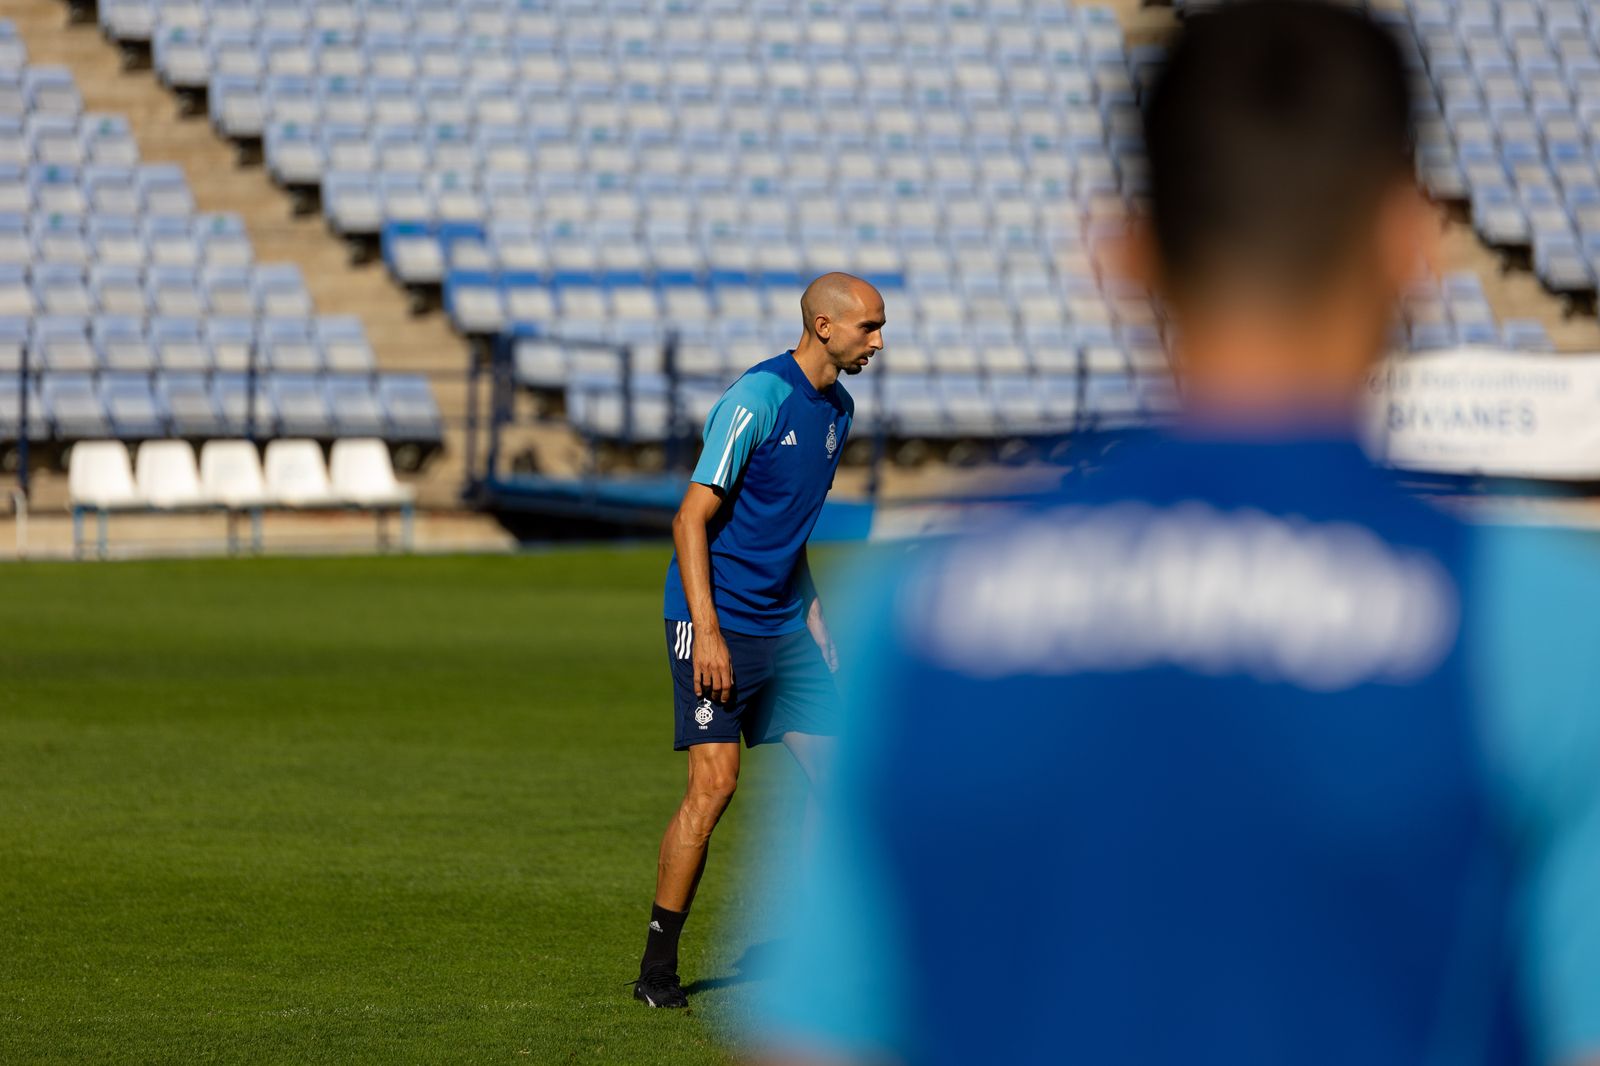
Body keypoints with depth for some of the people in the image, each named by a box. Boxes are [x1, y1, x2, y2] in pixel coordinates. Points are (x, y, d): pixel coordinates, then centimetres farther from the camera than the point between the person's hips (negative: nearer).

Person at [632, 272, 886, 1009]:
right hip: (718, 622, -8)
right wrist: (707, 631, -22)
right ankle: (657, 968, -4)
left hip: (784, 626, 8)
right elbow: (691, 519, -17)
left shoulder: (837, 409, 11)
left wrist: (813, 617, 21)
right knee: (714, 784, -13)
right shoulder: (757, 397, -15)